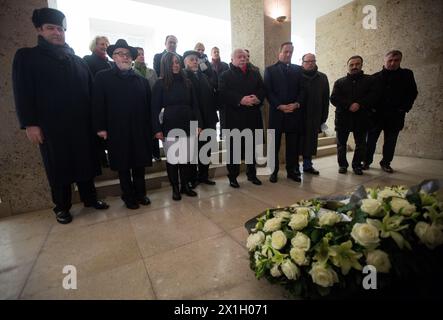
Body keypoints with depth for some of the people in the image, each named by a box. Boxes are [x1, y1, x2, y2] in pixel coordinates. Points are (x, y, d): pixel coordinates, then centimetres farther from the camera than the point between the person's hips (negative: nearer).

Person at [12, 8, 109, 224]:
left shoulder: (78, 61, 15)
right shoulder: (26, 57, 6)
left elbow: (91, 91, 11)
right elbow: (23, 93, -1)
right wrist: (29, 124, -10)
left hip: (81, 124, 3)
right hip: (51, 126, -2)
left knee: (86, 162, 8)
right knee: (58, 167, 6)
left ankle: (90, 198, 24)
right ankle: (62, 207, 21)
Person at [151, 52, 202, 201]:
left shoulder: (187, 82, 11)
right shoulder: (160, 84, 3)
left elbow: (194, 105, 10)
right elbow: (155, 108, -1)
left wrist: (198, 124, 2)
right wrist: (157, 129, -8)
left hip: (187, 126, 3)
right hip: (170, 127, -2)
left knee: (186, 158, 6)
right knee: (172, 159, 4)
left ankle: (185, 185, 22)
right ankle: (175, 188, 18)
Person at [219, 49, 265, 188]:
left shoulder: (255, 73, 17)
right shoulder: (226, 75, 4)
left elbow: (262, 89, 10)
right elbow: (223, 94, -11)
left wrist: (258, 98, -13)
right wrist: (241, 100, -22)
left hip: (253, 115, 4)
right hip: (235, 116, -4)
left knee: (252, 145, 11)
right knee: (234, 146, 1)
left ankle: (252, 173, 25)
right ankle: (232, 176, 14)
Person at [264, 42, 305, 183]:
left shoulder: (298, 69, 15)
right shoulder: (270, 70, 7)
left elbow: (302, 89, 9)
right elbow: (268, 91, -3)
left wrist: (297, 104, -10)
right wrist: (279, 106, -14)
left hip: (295, 112, 3)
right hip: (276, 112, -2)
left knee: (293, 144, 5)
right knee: (274, 144, 3)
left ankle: (292, 170, 17)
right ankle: (274, 171, 14)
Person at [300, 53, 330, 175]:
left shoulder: (322, 78, 9)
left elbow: (325, 99, 7)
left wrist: (324, 117, 2)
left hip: (315, 117, 4)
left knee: (311, 141, 9)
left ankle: (307, 165, 21)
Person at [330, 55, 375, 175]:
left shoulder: (369, 80, 9)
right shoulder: (339, 82, 9)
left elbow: (372, 96, -2)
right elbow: (334, 99, -4)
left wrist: (359, 104, -18)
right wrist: (349, 105, -16)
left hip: (361, 118, 1)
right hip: (342, 117, 0)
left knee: (361, 144, 6)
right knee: (341, 143, 4)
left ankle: (357, 165, 20)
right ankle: (342, 164, 17)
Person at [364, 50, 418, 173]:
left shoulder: (407, 74, 7)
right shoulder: (376, 77, 4)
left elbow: (412, 93, 5)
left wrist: (404, 108, -6)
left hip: (395, 116, 1)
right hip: (376, 114, -1)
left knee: (390, 141, 7)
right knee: (371, 139, 1)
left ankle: (386, 163, 18)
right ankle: (367, 161, 11)